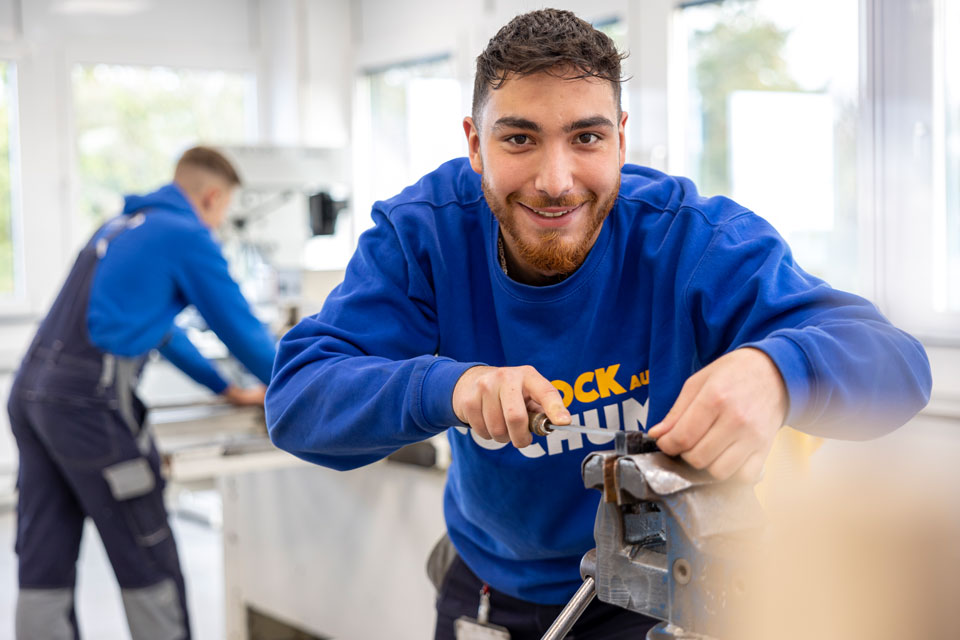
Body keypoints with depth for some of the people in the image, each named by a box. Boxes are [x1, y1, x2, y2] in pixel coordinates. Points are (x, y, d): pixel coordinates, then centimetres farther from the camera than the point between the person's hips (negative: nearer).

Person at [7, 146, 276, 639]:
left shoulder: (120, 226, 24)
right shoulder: (188, 236, -2)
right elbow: (238, 326, 0)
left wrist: (226, 389, 38)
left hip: (31, 390, 8)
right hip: (87, 399, -8)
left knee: (44, 564, 9)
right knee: (147, 562, 4)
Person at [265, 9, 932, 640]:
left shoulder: (695, 240, -24)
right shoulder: (420, 234, -18)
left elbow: (894, 362, -31)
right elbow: (297, 401, -24)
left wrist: (775, 371, -55)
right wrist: (446, 385, -44)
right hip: (485, 584, 3)